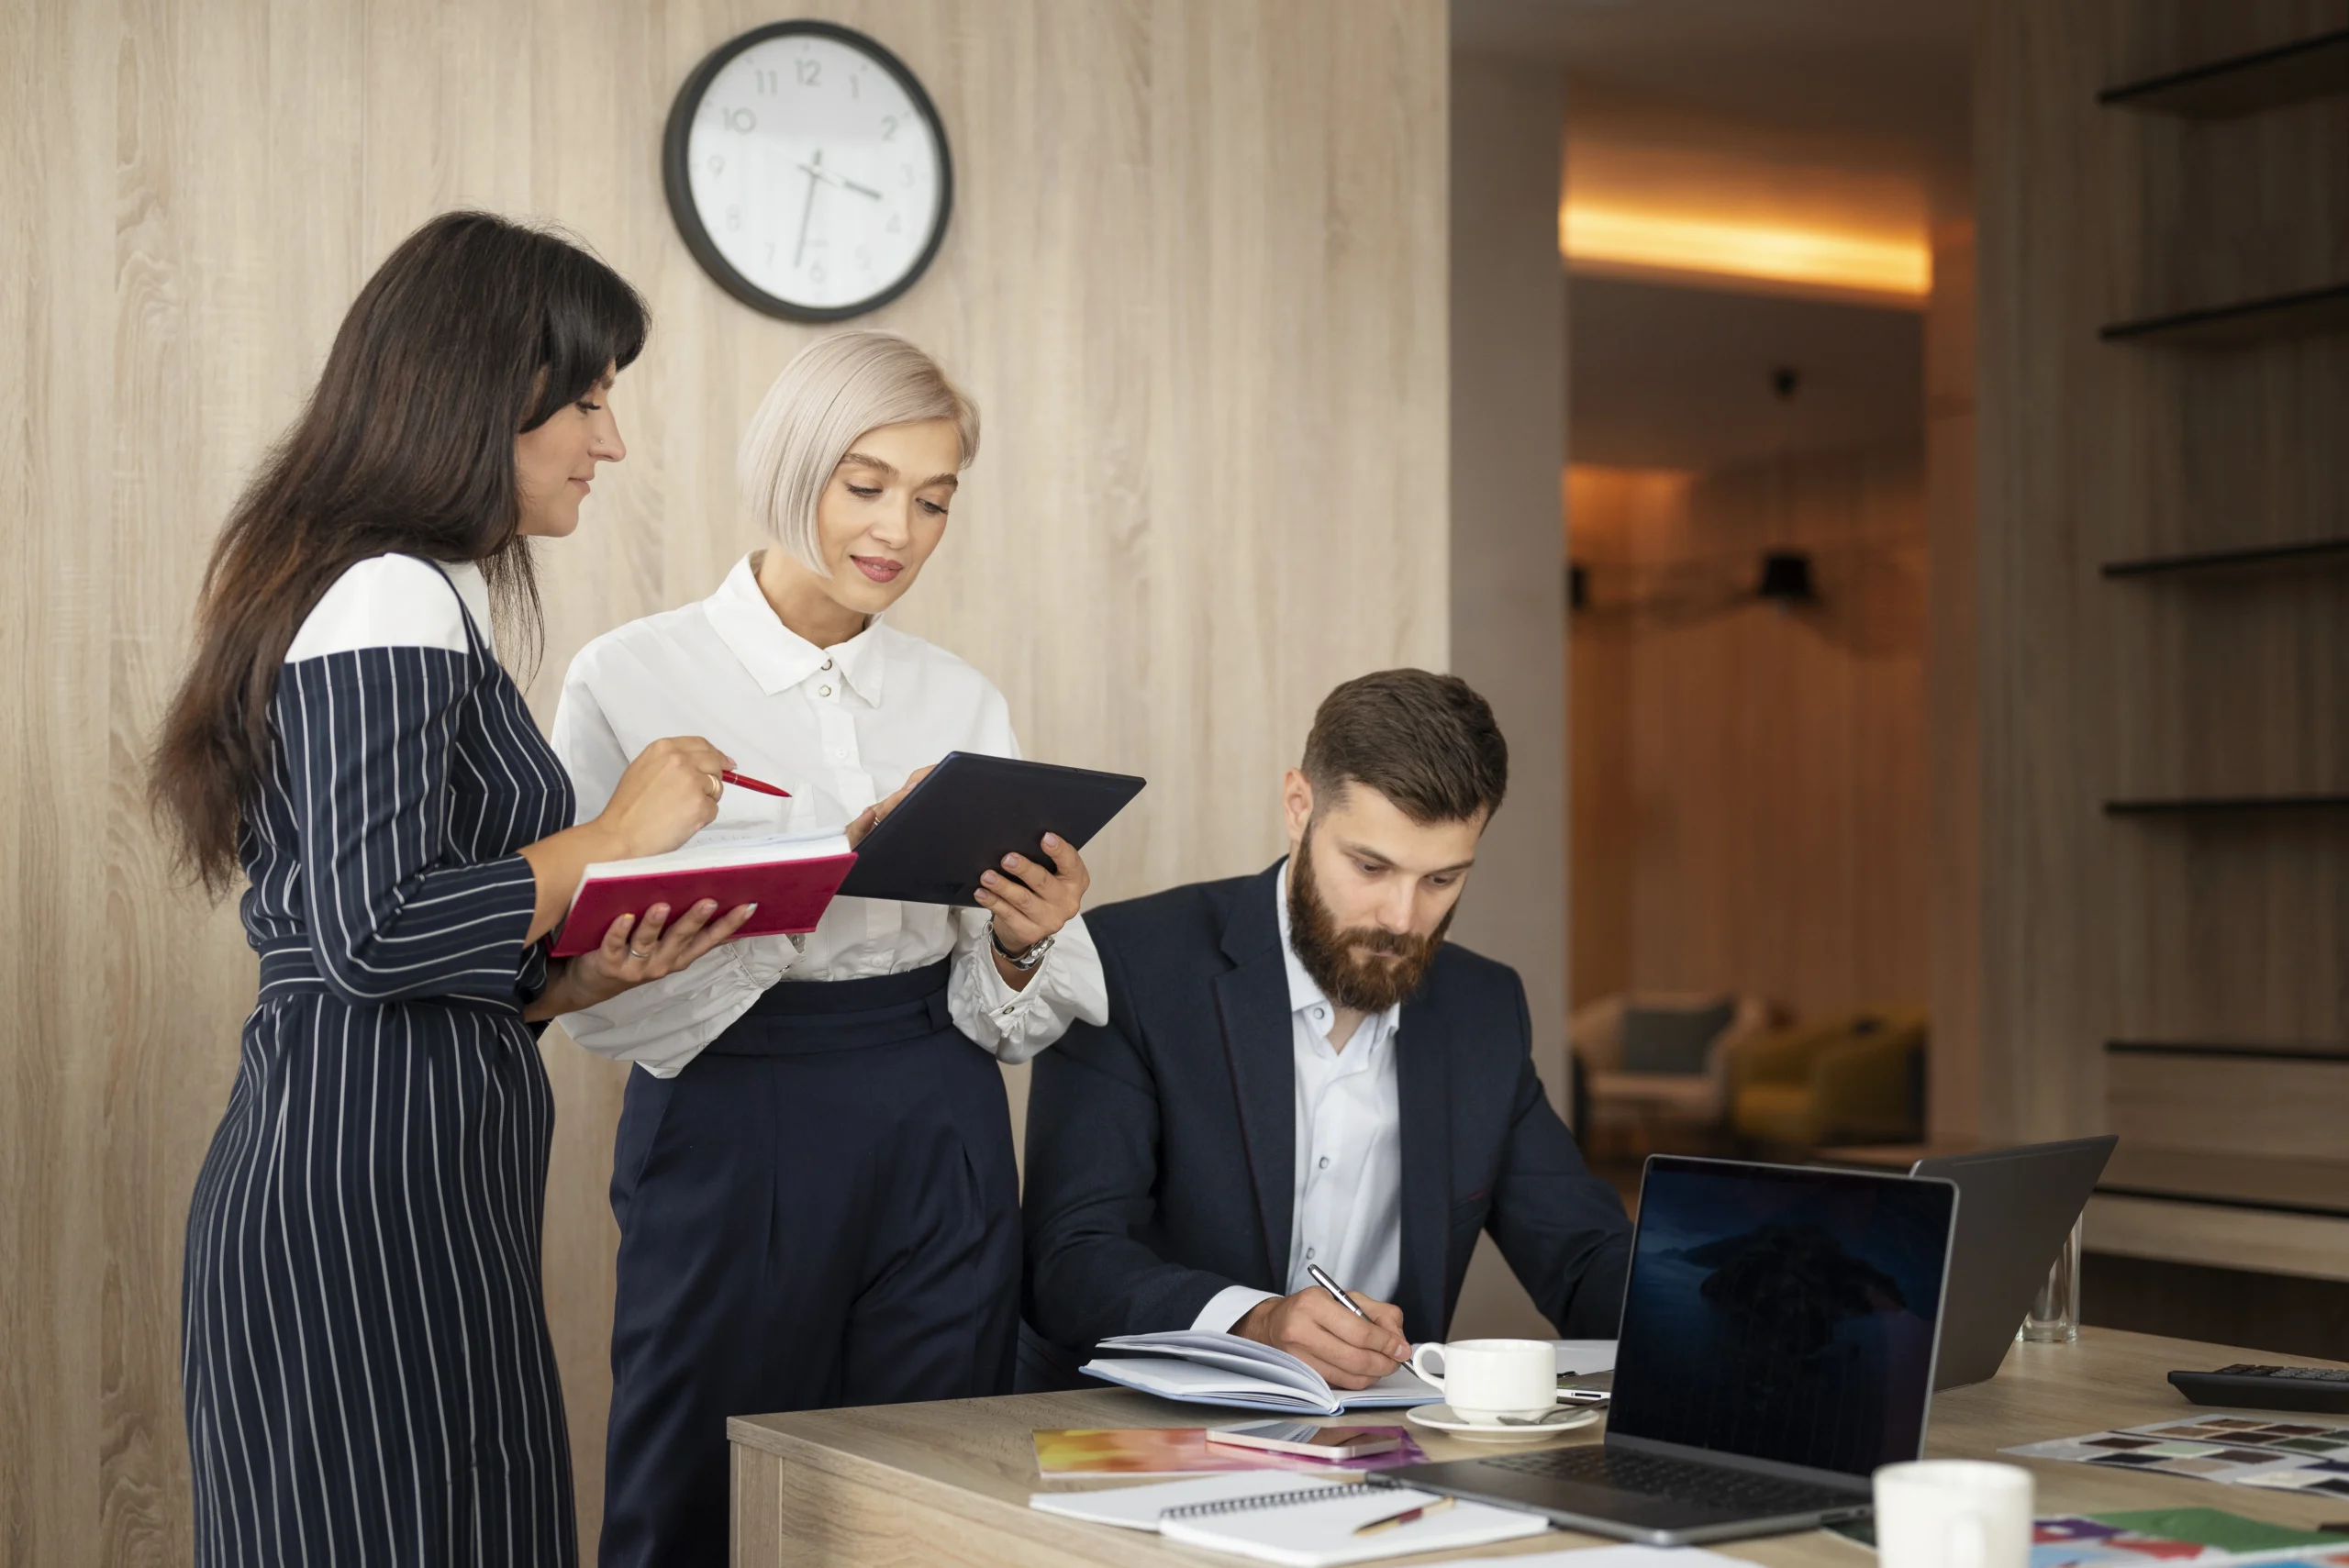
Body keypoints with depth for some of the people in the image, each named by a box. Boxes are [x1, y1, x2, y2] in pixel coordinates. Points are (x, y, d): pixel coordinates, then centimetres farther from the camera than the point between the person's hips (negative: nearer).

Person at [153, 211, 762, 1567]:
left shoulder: (411, 600, 20)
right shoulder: (387, 603, -11)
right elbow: (370, 931, -21)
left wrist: (578, 976, 7)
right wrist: (613, 839, -10)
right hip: (374, 1193, -10)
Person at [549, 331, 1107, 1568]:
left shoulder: (962, 703, 8)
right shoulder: (634, 680, -4)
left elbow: (998, 1016, 10)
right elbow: (607, 997, -11)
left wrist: (1021, 945, -12)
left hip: (938, 1145, 4)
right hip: (730, 1134, -3)